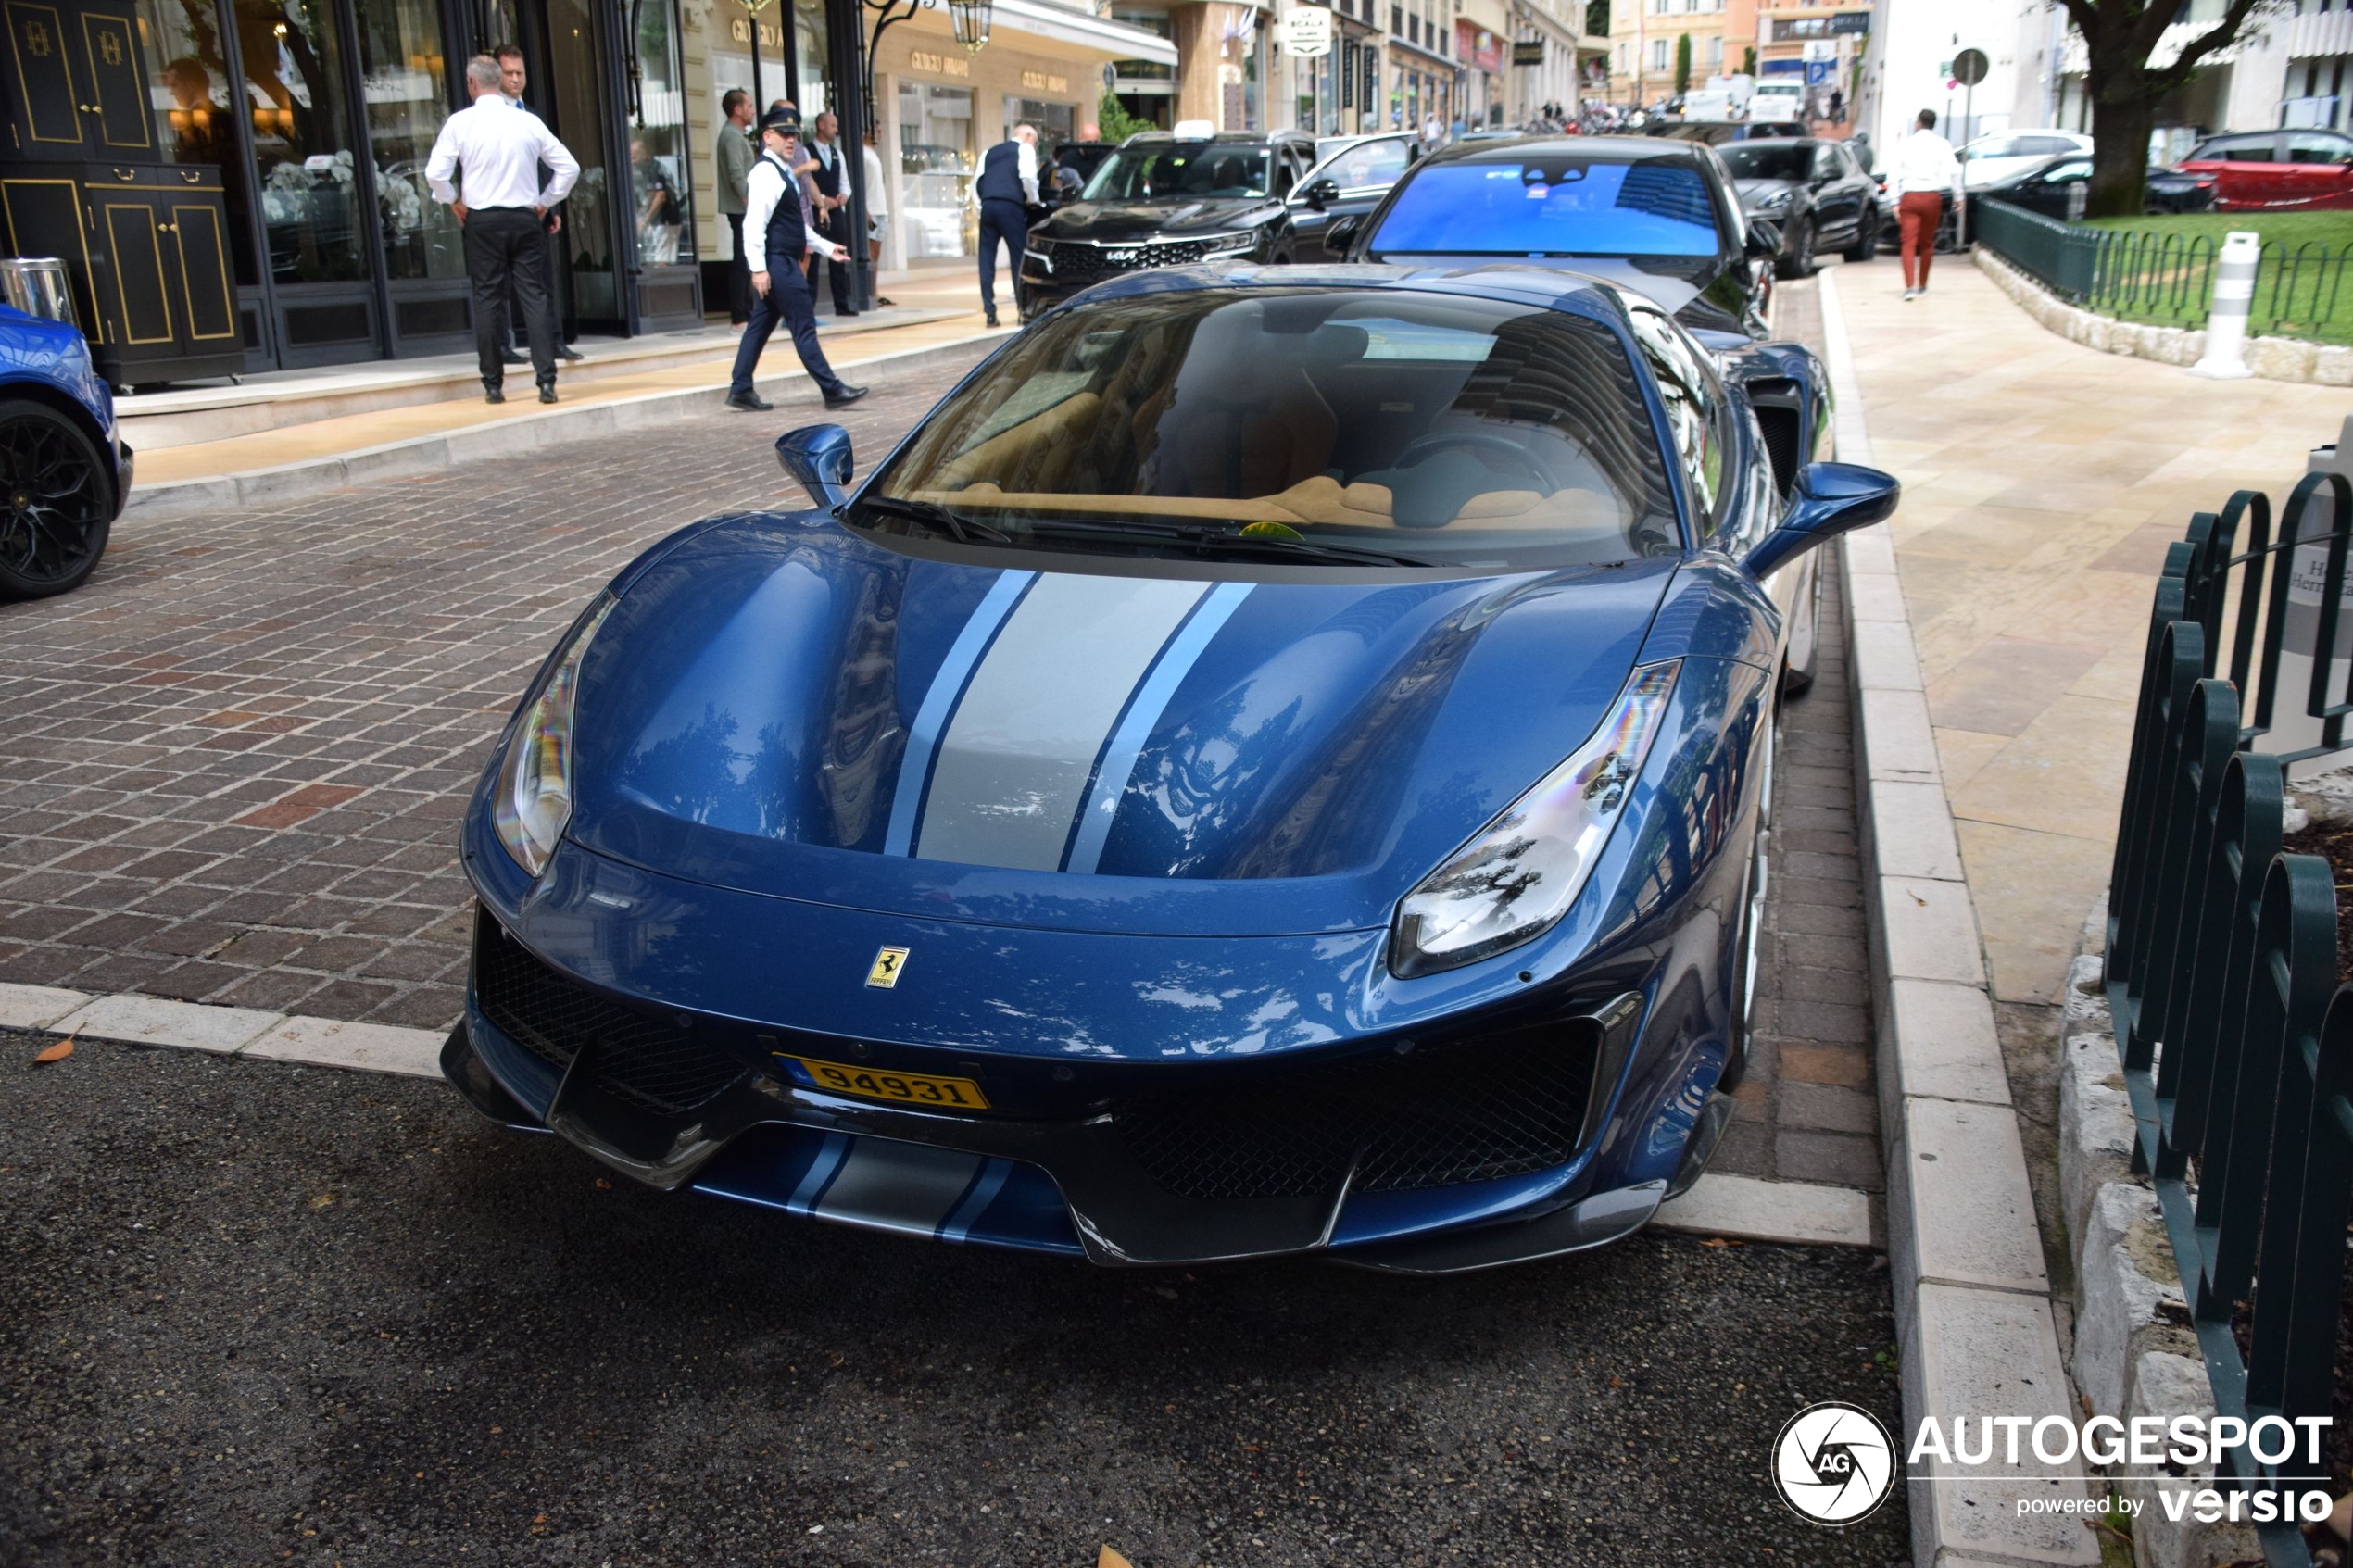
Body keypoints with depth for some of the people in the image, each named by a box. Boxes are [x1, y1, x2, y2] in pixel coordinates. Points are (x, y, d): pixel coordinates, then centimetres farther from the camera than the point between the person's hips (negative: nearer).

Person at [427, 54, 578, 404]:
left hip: (483, 220, -1)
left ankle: (493, 384, 8)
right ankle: (547, 381, -7)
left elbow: (435, 173, -7)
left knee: (487, 299, 5)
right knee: (535, 297, 1)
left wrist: (453, 202, 11)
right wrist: (545, 202, 14)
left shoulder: (460, 122, -3)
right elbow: (569, 167, 5)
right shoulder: (528, 121, 2)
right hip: (525, 218, 1)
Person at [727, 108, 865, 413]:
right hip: (777, 263, -10)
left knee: (760, 325, 11)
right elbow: (754, 224, -20)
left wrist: (826, 246, 22)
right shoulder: (766, 173, -13)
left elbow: (794, 223, 26)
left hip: (783, 263, 10)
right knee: (804, 326, -7)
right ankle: (832, 390, -4)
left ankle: (740, 390, 14)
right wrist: (758, 268, -24)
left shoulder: (782, 172, 18)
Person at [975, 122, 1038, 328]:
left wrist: (982, 205, 17)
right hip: (1010, 206, -5)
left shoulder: (990, 152, 25)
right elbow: (1027, 176, -9)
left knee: (987, 258, 5)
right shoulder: (1025, 149, 8)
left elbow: (977, 182, 16)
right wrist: (1033, 200, 4)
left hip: (987, 205, 5)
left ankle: (990, 311, 1)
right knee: (1019, 256, 1)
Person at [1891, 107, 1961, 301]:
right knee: (1927, 243, 15)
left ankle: (1909, 287, -20)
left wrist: (1896, 202, 7)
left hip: (1909, 197, 0)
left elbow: (1896, 174, 4)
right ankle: (1922, 285, 24)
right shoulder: (1941, 144, 3)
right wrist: (1958, 195, 2)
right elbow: (1953, 171, -6)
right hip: (1931, 196, 0)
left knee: (1909, 243, -5)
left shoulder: (1906, 143, 7)